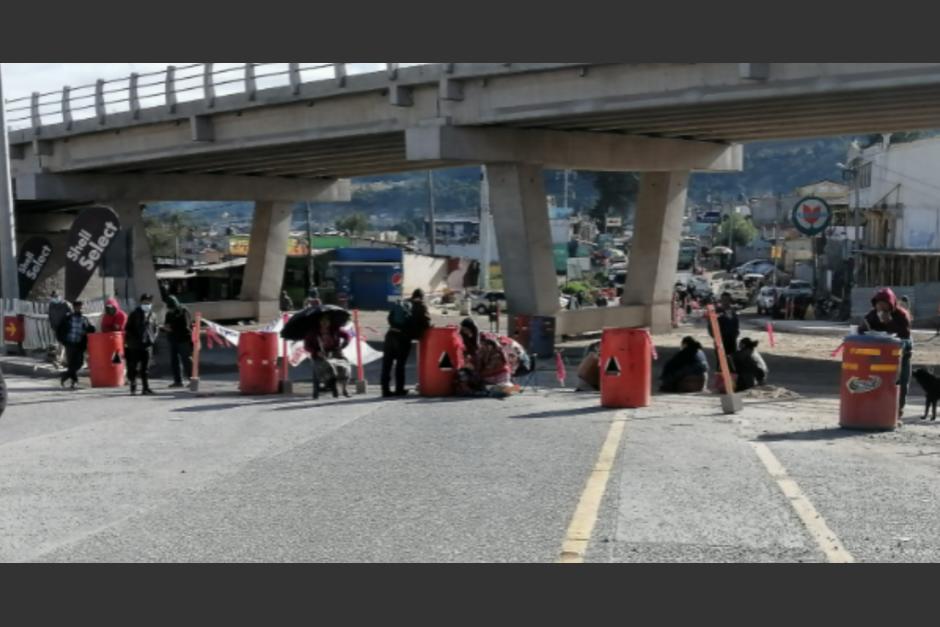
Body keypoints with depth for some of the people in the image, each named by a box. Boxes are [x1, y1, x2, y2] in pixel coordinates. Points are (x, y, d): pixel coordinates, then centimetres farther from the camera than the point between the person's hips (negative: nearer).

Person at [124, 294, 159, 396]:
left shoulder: (153, 315, 10)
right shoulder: (134, 314, 1)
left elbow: (156, 329, 16)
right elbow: (128, 329, 1)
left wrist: (153, 338, 0)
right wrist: (132, 340, -8)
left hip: (147, 345, 3)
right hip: (135, 346, -3)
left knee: (146, 368, 4)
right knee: (134, 368, -1)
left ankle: (146, 387, 6)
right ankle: (133, 387, 6)